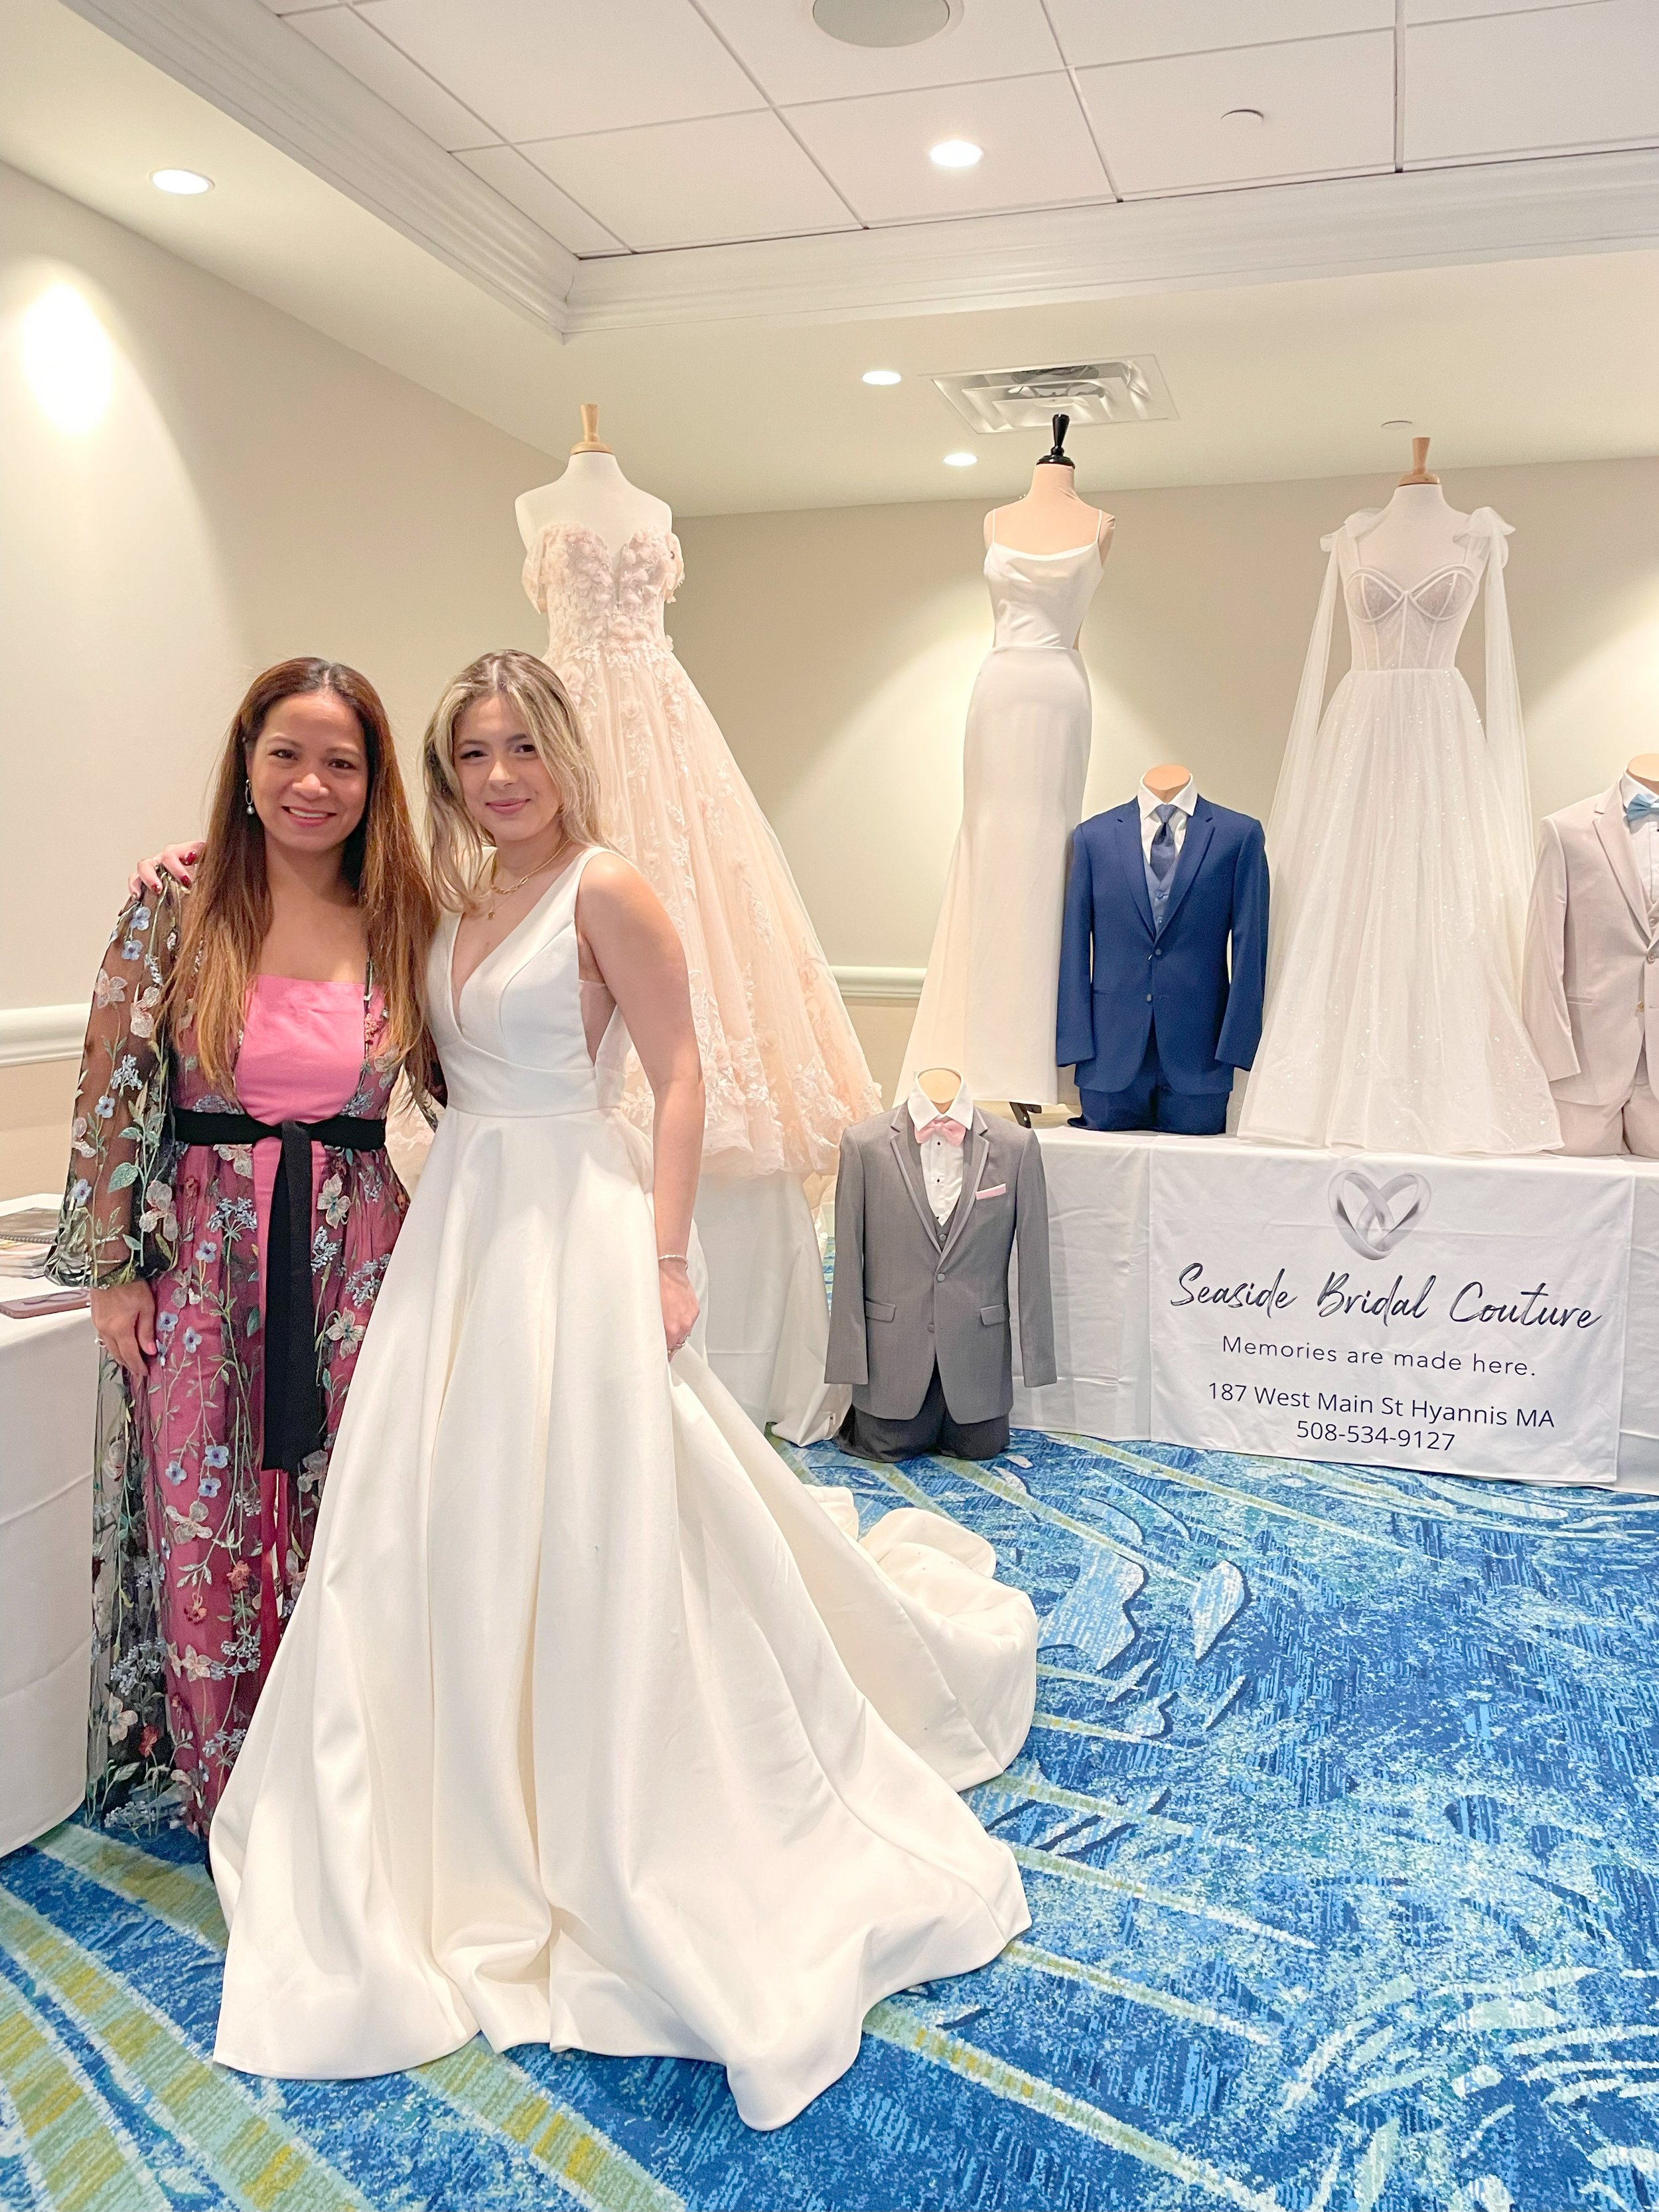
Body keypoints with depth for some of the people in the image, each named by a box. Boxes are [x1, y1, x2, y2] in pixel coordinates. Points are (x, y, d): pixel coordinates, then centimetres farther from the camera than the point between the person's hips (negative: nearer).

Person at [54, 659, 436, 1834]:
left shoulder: (404, 920, 1)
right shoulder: (177, 910, -5)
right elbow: (111, 1094, -2)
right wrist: (111, 1269, -3)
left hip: (356, 1261, 2)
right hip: (203, 1261, -1)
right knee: (206, 1534, 8)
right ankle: (229, 1801, 30)